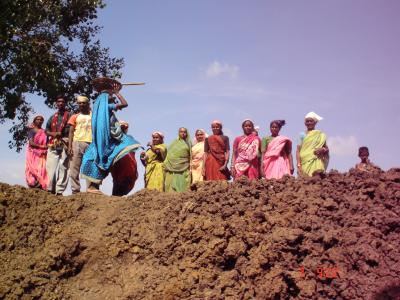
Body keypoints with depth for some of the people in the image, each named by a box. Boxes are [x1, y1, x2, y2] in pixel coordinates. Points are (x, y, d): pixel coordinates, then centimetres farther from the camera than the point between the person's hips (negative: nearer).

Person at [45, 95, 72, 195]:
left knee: (63, 168, -10)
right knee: (50, 167, -4)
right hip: (52, 145, 4)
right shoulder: (52, 117, 25)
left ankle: (60, 190, -13)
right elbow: (46, 130, 22)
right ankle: (50, 189, 0)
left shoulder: (69, 115, 11)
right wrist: (52, 133, -1)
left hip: (65, 143, -4)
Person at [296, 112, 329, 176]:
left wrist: (322, 149, -11)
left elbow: (327, 149, 13)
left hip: (316, 164, 0)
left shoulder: (320, 135, 12)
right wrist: (299, 165, -6)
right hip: (304, 164, 0)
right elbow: (298, 151, 6)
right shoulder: (302, 135, 12)